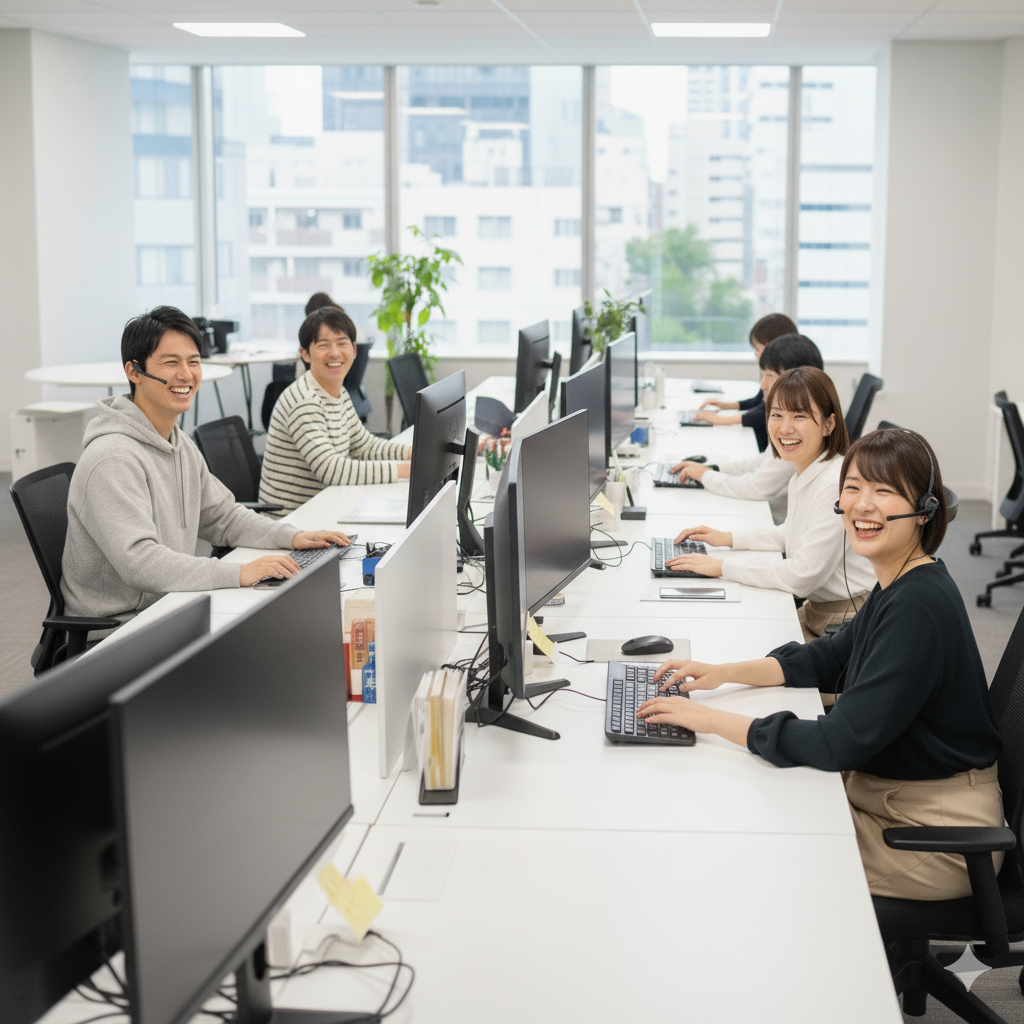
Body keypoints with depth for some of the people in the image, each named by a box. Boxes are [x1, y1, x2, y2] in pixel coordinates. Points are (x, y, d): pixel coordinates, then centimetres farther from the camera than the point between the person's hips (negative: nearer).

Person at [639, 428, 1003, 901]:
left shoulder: (919, 606, -27)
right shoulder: (899, 585, 3)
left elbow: (840, 744, -29)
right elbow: (832, 657, 18)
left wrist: (712, 720, -23)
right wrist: (724, 673, 6)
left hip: (937, 836, -9)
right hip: (884, 791, 9)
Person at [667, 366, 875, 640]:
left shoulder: (838, 484, -24)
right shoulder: (803, 474, 7)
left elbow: (801, 577, -22)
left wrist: (722, 567, -15)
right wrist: (729, 538, 18)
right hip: (814, 613, 9)